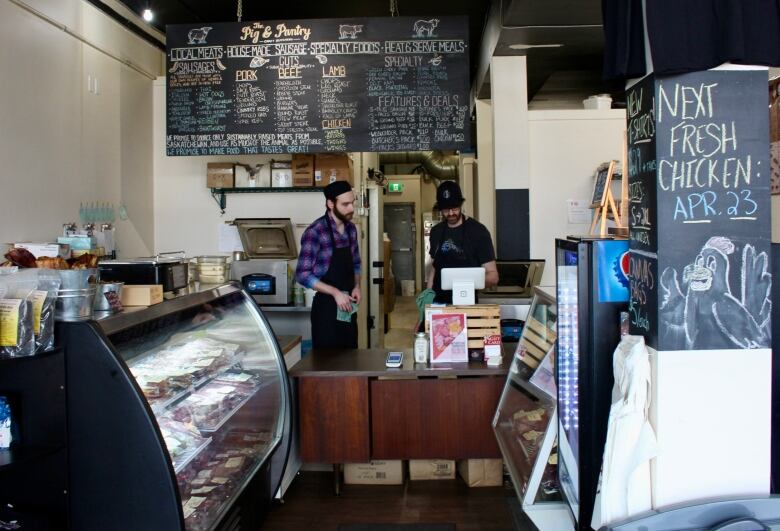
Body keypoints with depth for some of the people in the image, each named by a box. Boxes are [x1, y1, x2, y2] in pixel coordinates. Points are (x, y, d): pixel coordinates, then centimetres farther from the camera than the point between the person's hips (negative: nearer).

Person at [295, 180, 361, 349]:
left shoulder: (351, 229, 6)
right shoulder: (315, 232, -16)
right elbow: (302, 275, -17)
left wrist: (357, 286, 0)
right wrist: (335, 292, -22)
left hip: (348, 306, 7)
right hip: (327, 307, -7)